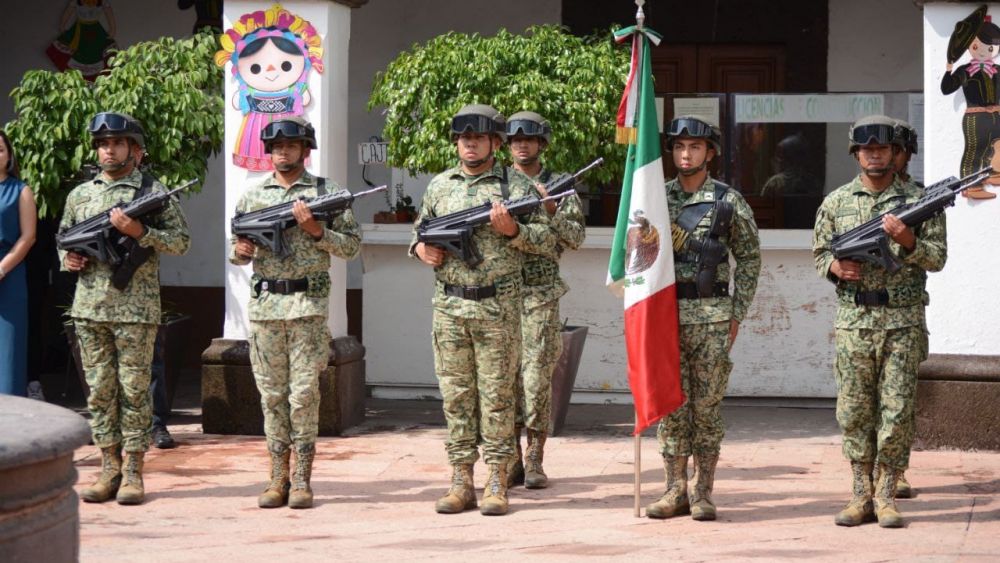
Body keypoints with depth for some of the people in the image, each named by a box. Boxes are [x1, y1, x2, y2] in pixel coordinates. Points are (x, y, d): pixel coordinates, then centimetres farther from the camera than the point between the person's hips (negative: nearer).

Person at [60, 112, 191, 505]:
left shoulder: (153, 191, 1)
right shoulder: (80, 195, 13)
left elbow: (181, 241, -3)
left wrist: (140, 231, -16)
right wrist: (68, 258, 2)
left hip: (136, 309, -4)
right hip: (89, 307, 4)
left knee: (134, 390, -1)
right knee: (100, 390, 6)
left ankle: (133, 473, 3)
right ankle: (109, 470, 12)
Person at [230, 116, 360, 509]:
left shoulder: (326, 192, 4)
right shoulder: (253, 195, 13)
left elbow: (352, 246, 1)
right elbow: (238, 253, 18)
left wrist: (317, 231, -12)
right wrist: (240, 251, -4)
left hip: (308, 304, -3)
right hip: (264, 304, 3)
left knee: (304, 393, -5)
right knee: (272, 393, 5)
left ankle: (302, 480, 0)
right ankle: (278, 477, 10)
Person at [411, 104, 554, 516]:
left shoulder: (516, 186, 2)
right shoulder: (439, 186, 12)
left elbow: (547, 240, 0)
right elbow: (419, 230, 23)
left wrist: (512, 230, -16)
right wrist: (421, 247, 1)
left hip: (498, 307, -3)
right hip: (449, 305, 3)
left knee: (498, 395, -1)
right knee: (456, 394, 5)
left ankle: (497, 482, 4)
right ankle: (461, 481, 10)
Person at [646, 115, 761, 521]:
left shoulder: (729, 201, 1)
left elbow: (749, 258, 5)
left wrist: (736, 314, -1)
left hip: (711, 315, -2)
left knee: (707, 404, 1)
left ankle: (704, 492, 6)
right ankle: (675, 490, 9)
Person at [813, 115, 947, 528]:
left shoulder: (917, 200, 4)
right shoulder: (835, 203, 9)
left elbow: (937, 258, 1)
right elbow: (820, 253, 15)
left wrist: (908, 241, -17)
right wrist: (835, 267, -6)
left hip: (903, 322, -1)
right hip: (853, 321, 2)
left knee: (897, 411, -2)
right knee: (854, 411, 3)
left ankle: (885, 496, 5)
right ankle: (861, 495, 11)